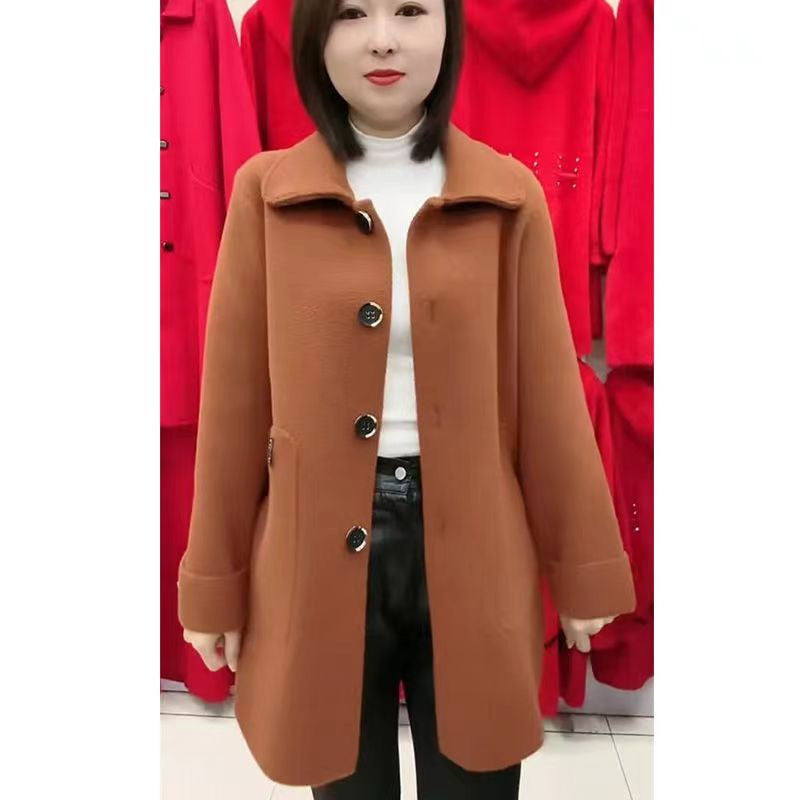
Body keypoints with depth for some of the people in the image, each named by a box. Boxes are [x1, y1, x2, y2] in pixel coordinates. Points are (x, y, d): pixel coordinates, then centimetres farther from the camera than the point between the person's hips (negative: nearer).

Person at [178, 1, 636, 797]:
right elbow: (235, 397, 0)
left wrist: (584, 568, 4)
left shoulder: (508, 194, 0)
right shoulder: (266, 192, -2)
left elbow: (547, 393, 1)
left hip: (471, 547, 1)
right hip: (320, 554, 0)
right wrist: (214, 583, 3)